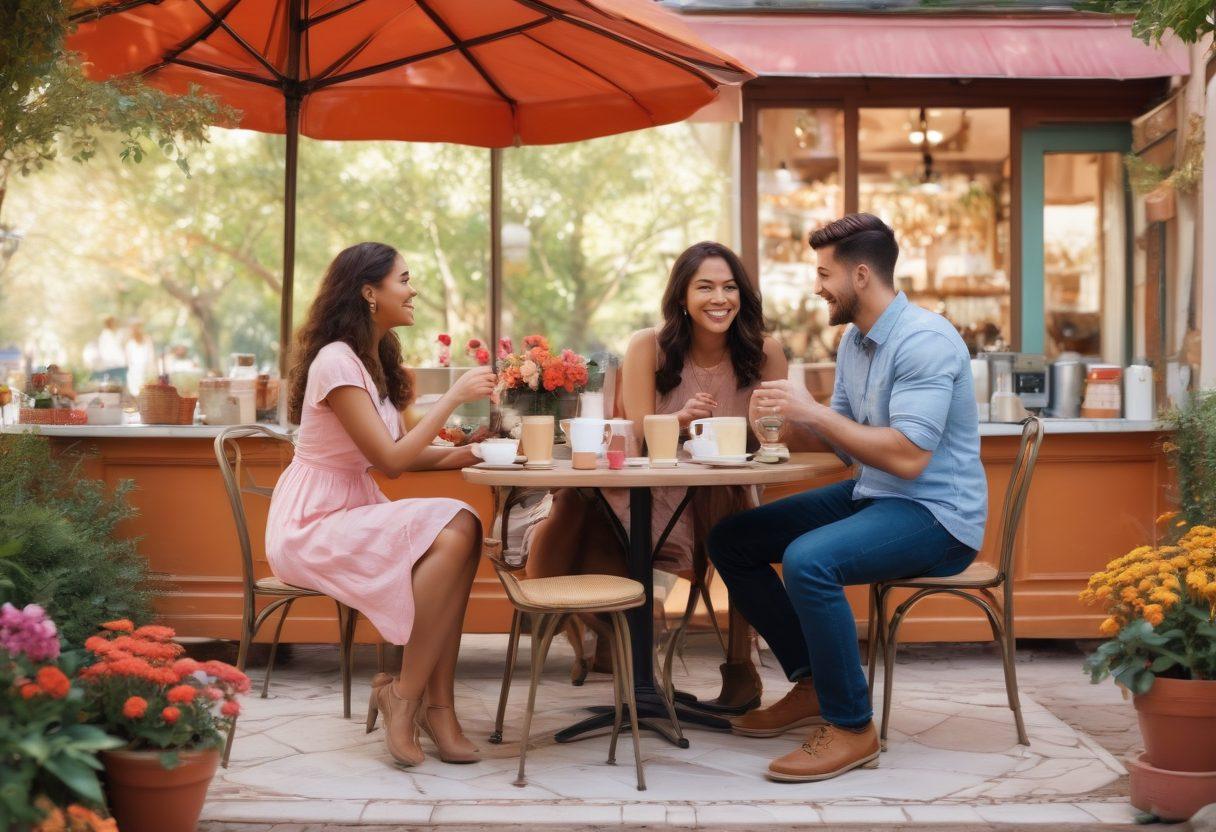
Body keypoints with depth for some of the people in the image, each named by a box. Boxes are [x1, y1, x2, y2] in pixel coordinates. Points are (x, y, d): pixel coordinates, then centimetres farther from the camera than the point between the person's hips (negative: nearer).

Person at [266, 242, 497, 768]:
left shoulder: (376, 360, 13)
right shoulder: (336, 361, -17)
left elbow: (399, 452, 12)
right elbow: (389, 460, -21)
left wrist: (459, 454, -5)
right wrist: (454, 397, -16)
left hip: (354, 513, 9)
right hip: (310, 526, -9)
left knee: (462, 528, -17)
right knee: (447, 538, -27)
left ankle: (438, 703, -18)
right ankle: (404, 694, -16)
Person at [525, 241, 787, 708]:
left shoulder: (763, 353, -4)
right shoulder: (649, 347, -6)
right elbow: (637, 436, -9)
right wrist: (679, 419, -29)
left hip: (723, 497, 1)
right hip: (647, 498, -1)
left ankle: (741, 670, -21)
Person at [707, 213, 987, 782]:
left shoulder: (925, 341, -19)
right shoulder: (854, 340, 10)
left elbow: (908, 457, -27)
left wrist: (815, 412, -22)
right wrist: (795, 417, -5)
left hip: (935, 514, -10)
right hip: (869, 496, 10)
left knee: (808, 561, -34)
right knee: (731, 541, 6)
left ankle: (851, 727, -16)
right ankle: (812, 684, 13)